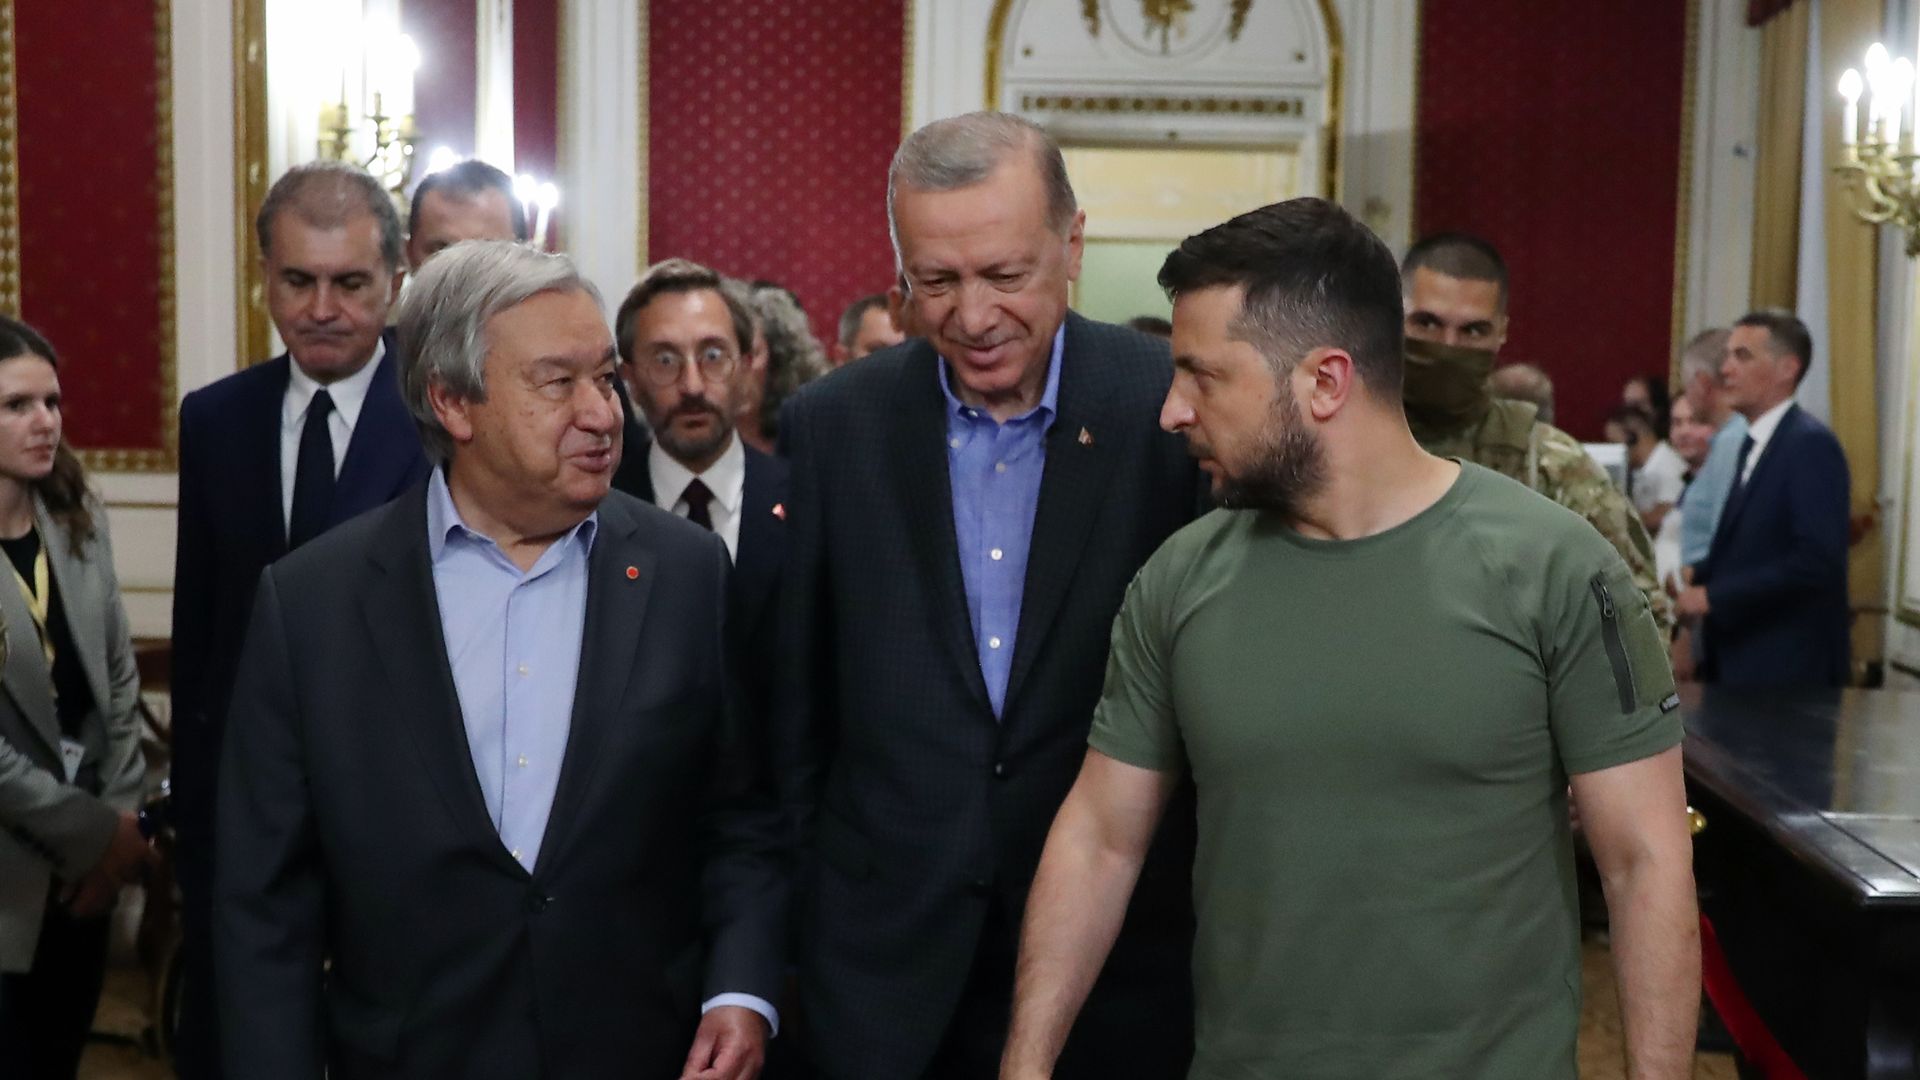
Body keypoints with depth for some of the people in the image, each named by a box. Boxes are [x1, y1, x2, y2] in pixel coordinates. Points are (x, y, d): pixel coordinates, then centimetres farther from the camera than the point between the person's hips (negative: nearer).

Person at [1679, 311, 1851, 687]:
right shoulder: (1754, 443, 14)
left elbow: (1817, 560, -23)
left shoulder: (1811, 444, -15)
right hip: (1742, 659, 8)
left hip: (1788, 669, -8)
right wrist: (1698, 576, 3)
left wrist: (1713, 596, -19)